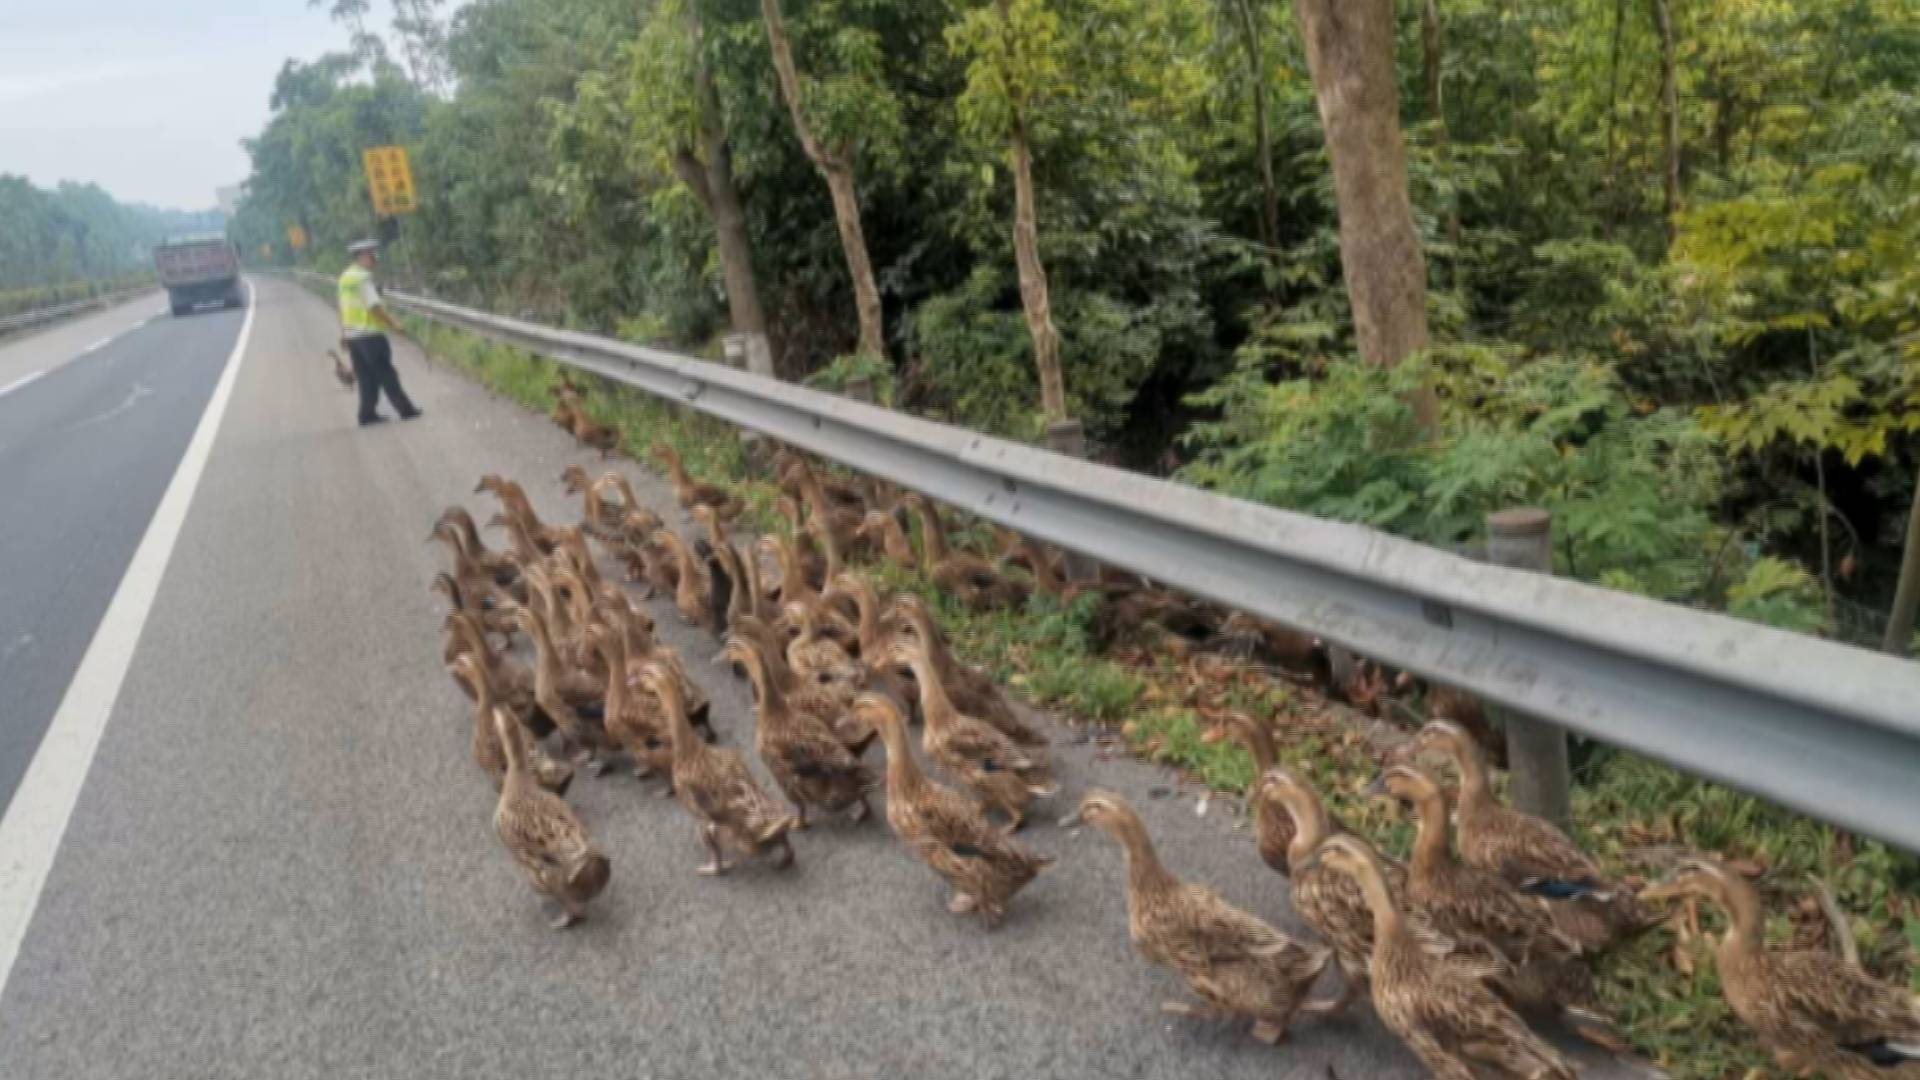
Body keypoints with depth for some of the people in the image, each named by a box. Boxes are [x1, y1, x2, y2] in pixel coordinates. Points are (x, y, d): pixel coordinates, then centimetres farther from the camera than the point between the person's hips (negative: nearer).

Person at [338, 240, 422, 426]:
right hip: (370, 334, -9)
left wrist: (343, 333, 24)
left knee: (365, 375, 11)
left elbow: (342, 307, 19)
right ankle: (405, 409, 1)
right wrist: (393, 324, -17)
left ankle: (368, 413, 11)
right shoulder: (363, 278, -15)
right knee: (386, 374, -3)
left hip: (351, 334, 9)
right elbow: (375, 306, -21)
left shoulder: (345, 278, 14)